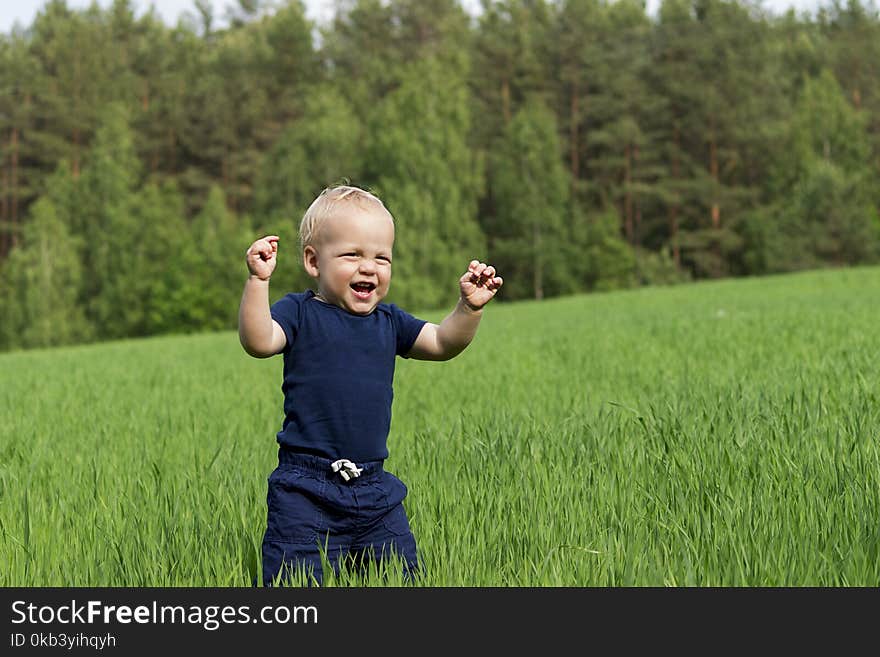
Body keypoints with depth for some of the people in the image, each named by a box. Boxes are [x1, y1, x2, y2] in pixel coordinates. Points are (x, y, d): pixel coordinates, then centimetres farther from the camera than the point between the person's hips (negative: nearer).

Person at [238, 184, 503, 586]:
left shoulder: (388, 322, 12)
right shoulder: (299, 313, -4)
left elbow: (443, 343, 11)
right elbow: (259, 341, -22)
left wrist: (470, 307, -6)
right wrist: (258, 280, -33)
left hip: (374, 490, 5)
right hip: (305, 490, -5)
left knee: (401, 579, 12)